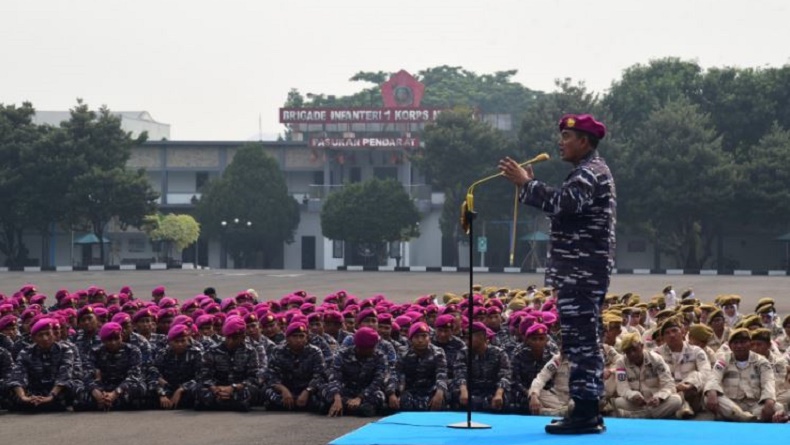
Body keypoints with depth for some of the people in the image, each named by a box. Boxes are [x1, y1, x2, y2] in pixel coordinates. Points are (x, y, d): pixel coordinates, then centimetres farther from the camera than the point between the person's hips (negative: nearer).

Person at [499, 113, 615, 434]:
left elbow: (563, 203, -28)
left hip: (581, 272, -11)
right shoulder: (591, 171, 22)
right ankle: (589, 413, 16)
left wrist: (526, 184, -21)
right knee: (584, 340, 12)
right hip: (583, 270, 11)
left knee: (580, 339, -11)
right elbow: (563, 208, 21)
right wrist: (531, 186, 14)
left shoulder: (590, 173, -12)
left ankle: (584, 413, -12)